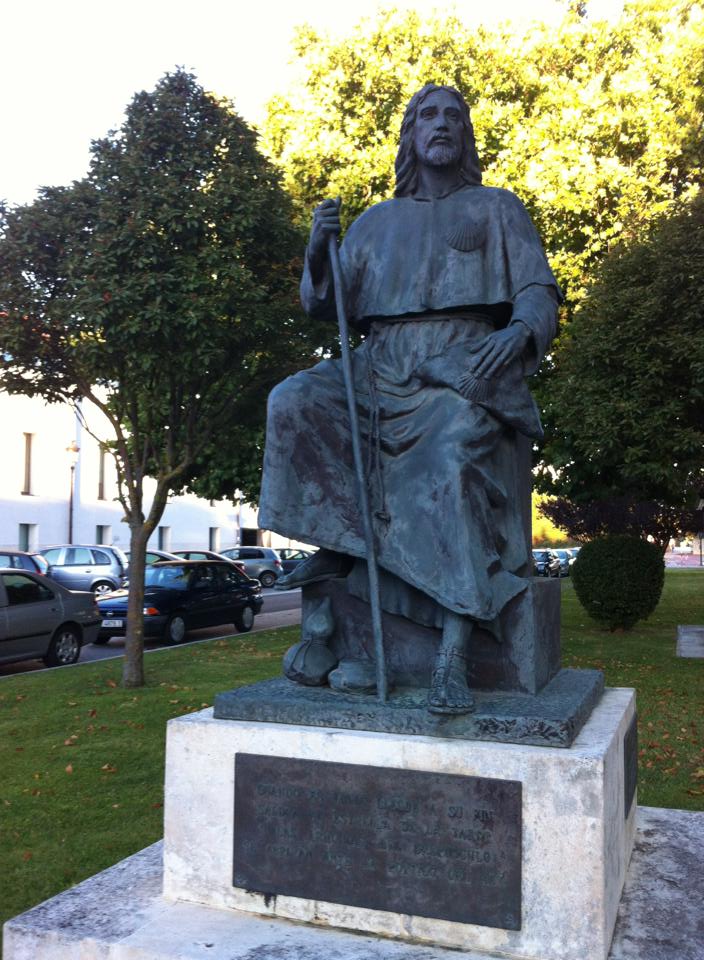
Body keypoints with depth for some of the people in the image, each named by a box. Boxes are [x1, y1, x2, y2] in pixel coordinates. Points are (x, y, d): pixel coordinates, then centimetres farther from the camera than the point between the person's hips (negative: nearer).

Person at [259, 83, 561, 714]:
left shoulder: (497, 208, 16)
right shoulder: (378, 222, 22)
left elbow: (538, 291, 4)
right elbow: (325, 306, 15)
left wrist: (520, 332, -19)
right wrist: (318, 253, -6)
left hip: (462, 369, -4)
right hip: (383, 370, 4)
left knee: (454, 460, -33)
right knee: (294, 402, -21)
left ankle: (454, 658, -36)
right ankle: (340, 543, -15)